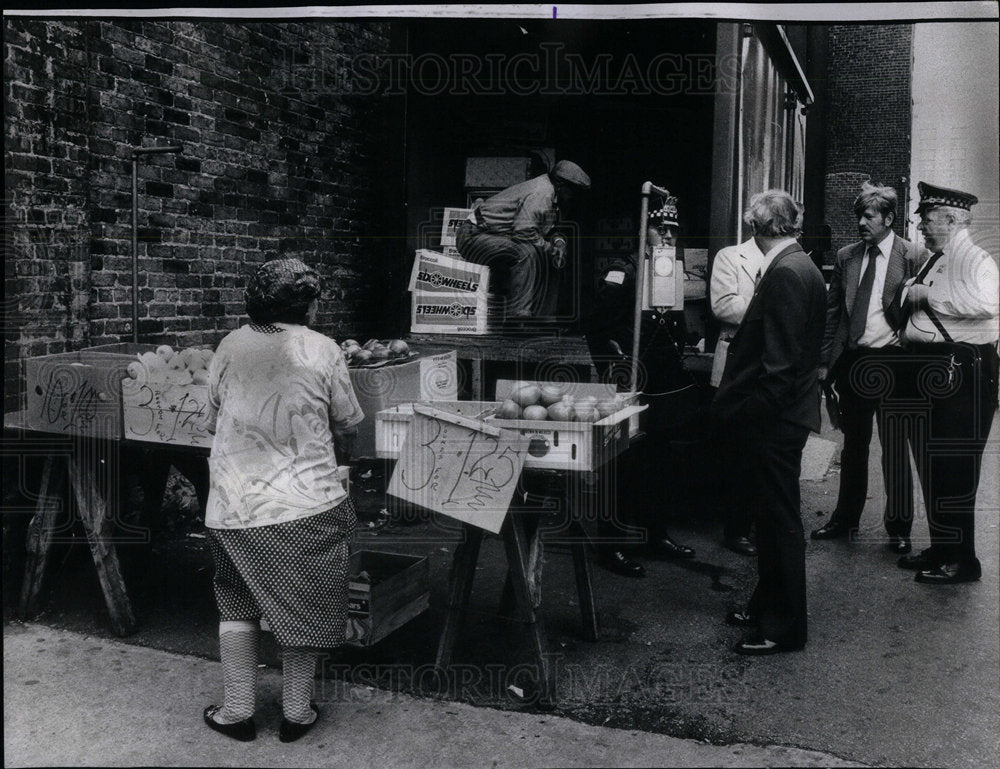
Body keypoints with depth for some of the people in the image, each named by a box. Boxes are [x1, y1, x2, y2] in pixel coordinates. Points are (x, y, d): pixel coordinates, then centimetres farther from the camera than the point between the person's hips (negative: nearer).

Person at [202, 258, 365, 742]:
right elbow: (348, 425, 2)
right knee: (301, 609, 14)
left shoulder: (230, 347, 1)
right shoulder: (322, 350, -6)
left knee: (236, 607, 19)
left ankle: (237, 713, 26)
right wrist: (339, 453, 24)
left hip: (234, 505, 3)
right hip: (305, 504, -2)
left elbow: (216, 406, 13)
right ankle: (296, 713, 25)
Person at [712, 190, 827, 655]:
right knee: (772, 516, 19)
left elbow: (781, 361, -23)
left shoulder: (786, 274, -19)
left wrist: (750, 412, -18)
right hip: (778, 417, 10)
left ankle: (784, 628, 14)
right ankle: (767, 606, 33)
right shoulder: (797, 267, 12)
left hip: (775, 419, -10)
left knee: (779, 518, 1)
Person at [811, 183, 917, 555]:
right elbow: (832, 311, 9)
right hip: (852, 361, 4)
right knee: (853, 445, 15)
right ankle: (845, 519, 28)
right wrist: (824, 360, 5)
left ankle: (898, 528, 17)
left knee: (895, 449, 3)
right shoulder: (846, 257, 8)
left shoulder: (912, 257, -4)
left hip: (892, 361, -4)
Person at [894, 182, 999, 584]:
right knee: (929, 464, 15)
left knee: (954, 468, -4)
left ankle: (962, 559, 8)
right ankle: (941, 548, 28)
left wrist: (929, 297, -22)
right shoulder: (932, 260, 17)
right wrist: (911, 293, 6)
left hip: (961, 372, -10)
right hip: (927, 370, 10)